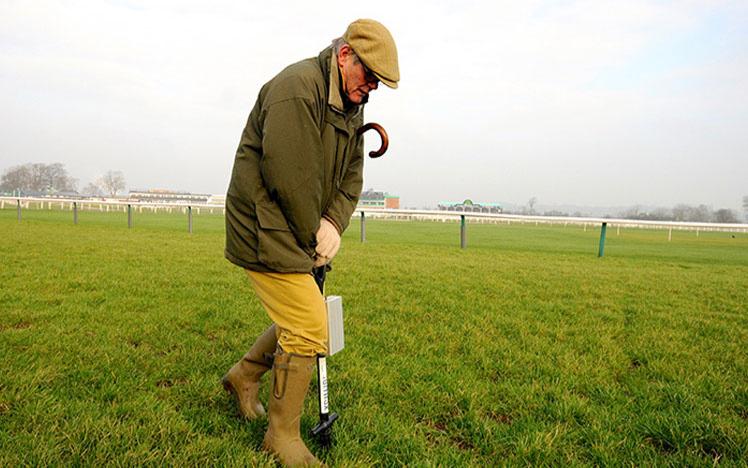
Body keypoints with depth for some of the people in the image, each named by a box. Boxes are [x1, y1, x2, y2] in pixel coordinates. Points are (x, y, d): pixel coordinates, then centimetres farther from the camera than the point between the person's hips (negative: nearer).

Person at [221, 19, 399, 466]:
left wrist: (334, 223, -9)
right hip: (266, 233, -10)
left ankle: (244, 376, 40)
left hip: (302, 234, 10)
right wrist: (314, 238, -14)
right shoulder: (298, 88, -21)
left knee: (302, 319, 18)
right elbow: (289, 178, -25)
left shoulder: (352, 104, 11)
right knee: (310, 330, -7)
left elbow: (352, 175, 9)